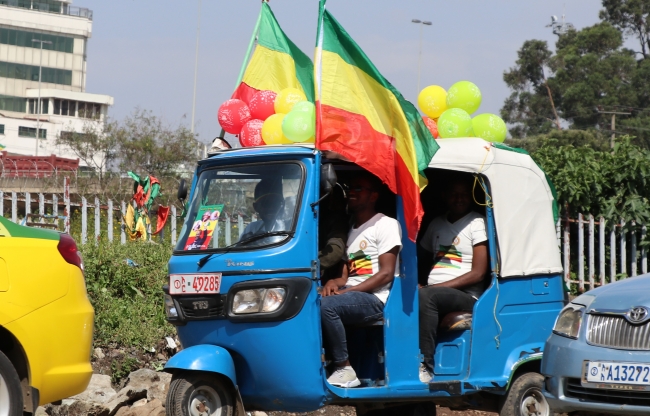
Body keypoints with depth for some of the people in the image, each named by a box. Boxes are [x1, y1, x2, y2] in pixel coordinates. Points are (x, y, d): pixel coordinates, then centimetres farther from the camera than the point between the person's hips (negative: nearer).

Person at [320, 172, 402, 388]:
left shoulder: (386, 224, -1)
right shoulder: (350, 229, 23)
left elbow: (386, 274, -11)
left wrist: (347, 290, -16)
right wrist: (335, 282, -5)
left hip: (375, 299, -8)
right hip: (351, 297, 8)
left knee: (325, 306, -32)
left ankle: (344, 369, -26)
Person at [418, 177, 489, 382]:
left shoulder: (477, 223, 3)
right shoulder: (437, 223, 23)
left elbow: (477, 273, -6)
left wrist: (439, 286, -14)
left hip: (466, 296, -5)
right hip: (435, 293, 5)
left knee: (425, 296, -36)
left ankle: (426, 366, -37)